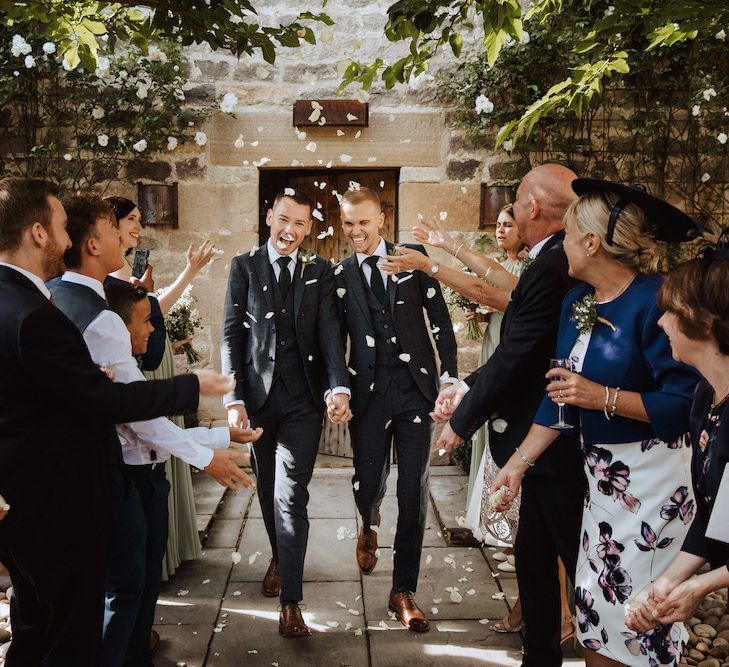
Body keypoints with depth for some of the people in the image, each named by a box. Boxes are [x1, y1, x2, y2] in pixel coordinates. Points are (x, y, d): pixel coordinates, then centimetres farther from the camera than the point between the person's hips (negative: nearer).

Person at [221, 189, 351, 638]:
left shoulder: (320, 271, 5)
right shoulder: (245, 267, 4)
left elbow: (329, 331, -5)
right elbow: (232, 334, 0)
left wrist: (339, 387, -20)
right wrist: (234, 398, -9)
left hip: (303, 399, -1)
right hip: (258, 395, 2)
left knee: (291, 496, -5)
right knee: (268, 488, 16)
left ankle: (291, 600, 0)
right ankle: (279, 557, 42)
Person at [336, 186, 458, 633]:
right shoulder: (339, 276, 7)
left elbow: (441, 320, 4)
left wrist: (449, 378, -2)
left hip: (415, 387, 0)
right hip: (367, 392, 1)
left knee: (414, 491, 0)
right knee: (369, 485, 5)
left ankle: (404, 591, 13)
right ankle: (369, 529, 44)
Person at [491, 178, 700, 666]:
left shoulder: (655, 301, -19)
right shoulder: (576, 302, 5)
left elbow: (686, 403, -22)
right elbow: (560, 394, 9)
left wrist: (602, 397, -25)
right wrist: (517, 463, 7)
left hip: (652, 477, -7)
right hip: (601, 474, 8)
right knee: (595, 606, 15)